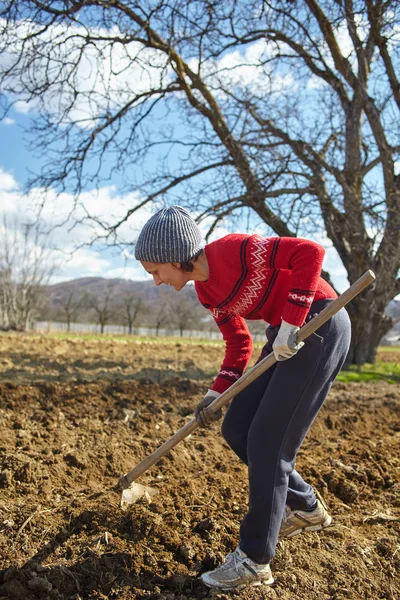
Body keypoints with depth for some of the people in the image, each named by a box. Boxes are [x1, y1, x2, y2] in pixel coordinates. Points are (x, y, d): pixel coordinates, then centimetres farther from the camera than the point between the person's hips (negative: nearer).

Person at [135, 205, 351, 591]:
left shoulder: (233, 251, -20)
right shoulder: (206, 291, 6)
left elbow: (310, 252, -24)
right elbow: (238, 344, 13)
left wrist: (290, 324, -26)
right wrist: (216, 394, 2)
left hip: (319, 325, -9)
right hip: (287, 336, 9)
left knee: (267, 442, -7)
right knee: (236, 430, 8)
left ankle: (255, 560, 9)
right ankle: (307, 509, 27)